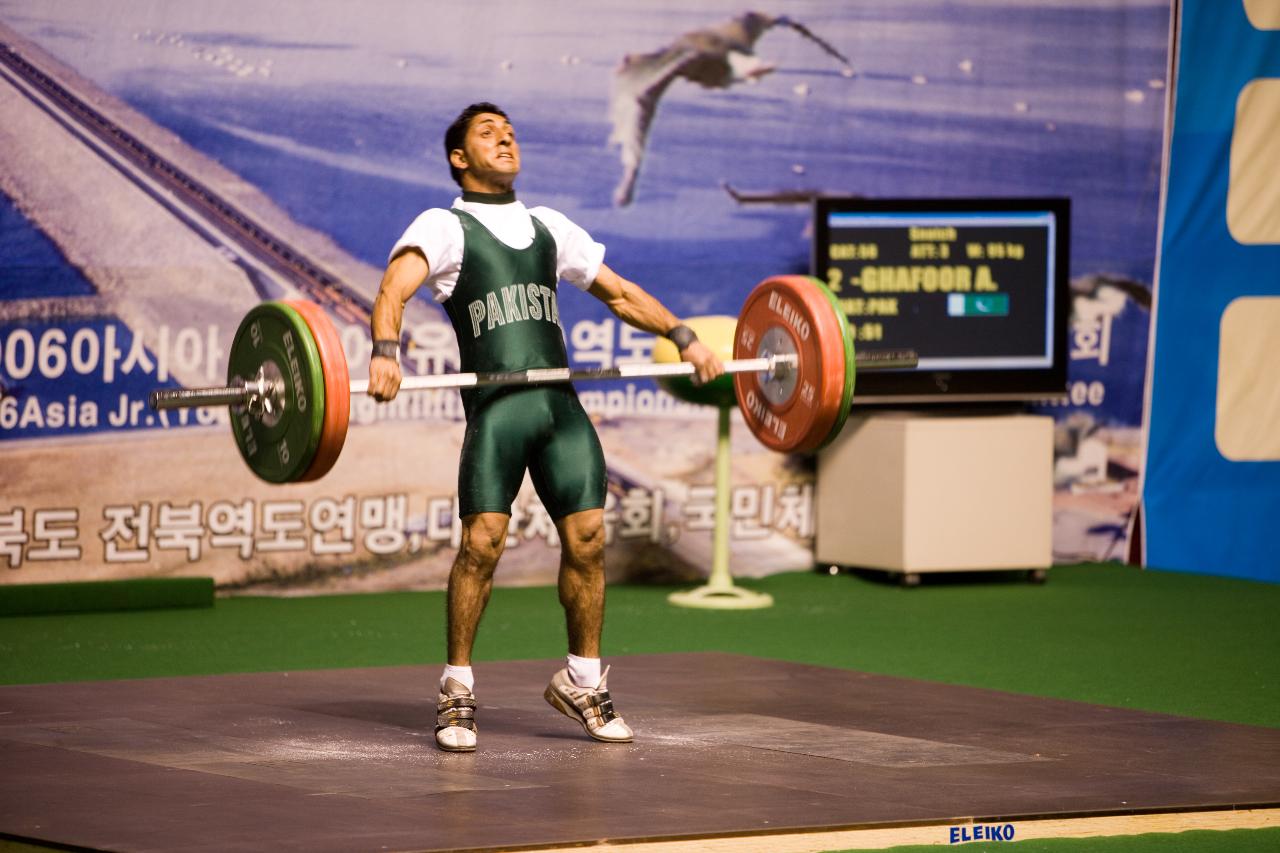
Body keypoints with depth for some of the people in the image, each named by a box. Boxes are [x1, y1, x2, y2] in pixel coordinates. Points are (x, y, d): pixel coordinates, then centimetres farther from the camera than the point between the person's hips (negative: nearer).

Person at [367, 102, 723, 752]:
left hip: (561, 402, 5)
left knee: (587, 540, 0)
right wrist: (385, 351, -29)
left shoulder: (548, 228, 25)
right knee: (482, 543, -12)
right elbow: (395, 288, -10)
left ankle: (582, 681, 16)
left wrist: (683, 337, 20)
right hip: (495, 404, -5)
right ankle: (457, 691, 1)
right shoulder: (444, 227, 8)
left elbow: (617, 291, 32)